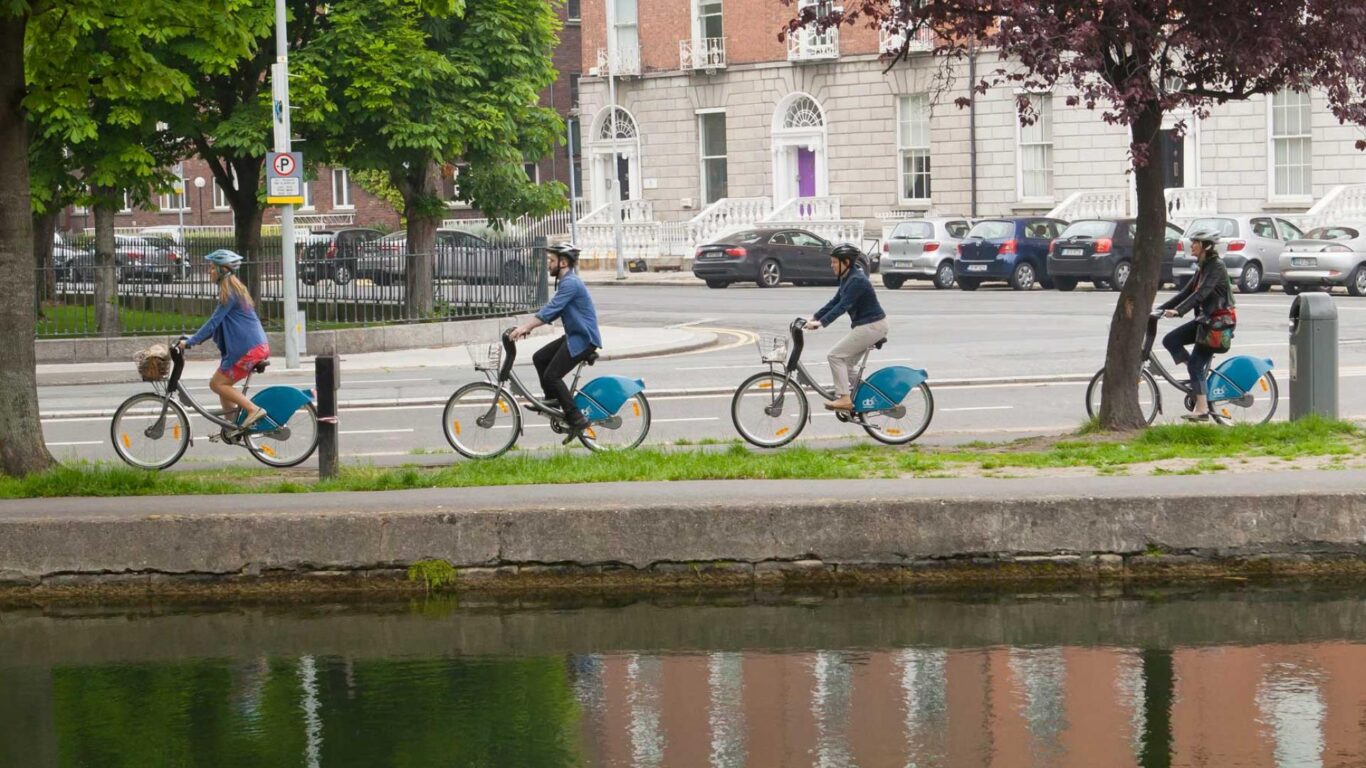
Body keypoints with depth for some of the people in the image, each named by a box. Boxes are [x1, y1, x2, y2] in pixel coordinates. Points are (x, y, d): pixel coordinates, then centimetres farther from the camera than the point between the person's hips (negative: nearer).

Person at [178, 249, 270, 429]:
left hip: (247, 349, -10)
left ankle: (253, 409, -10)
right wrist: (196, 339, 20)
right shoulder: (234, 289, 16)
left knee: (217, 384, -5)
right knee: (223, 383, 13)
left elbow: (214, 322, -16)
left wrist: (190, 342, -12)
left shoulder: (230, 293, -14)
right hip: (255, 345, 10)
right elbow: (218, 322, 23)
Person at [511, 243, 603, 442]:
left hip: (583, 338, -10)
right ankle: (552, 401, 16)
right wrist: (528, 326, 8)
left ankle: (577, 420, -11)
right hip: (574, 336, 10)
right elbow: (553, 312, 17)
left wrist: (525, 327, -30)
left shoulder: (570, 283, -18)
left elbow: (550, 310, -26)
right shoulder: (566, 282, 15)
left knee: (552, 376, -12)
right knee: (540, 358, 10)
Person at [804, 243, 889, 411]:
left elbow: (843, 305, -29)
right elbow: (835, 302, 13)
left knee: (835, 356, -10)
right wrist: (814, 318, 5)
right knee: (846, 362, 14)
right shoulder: (847, 278, 11)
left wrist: (821, 323, -35)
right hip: (864, 325, 10)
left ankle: (844, 398, -12)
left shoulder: (857, 280, -20)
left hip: (871, 326, -10)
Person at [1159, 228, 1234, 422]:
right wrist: (1161, 308, 6)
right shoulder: (1202, 267, 14)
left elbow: (1201, 293, -26)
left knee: (1196, 364, -10)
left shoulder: (1217, 266, -15)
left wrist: (1178, 311, -33)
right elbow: (1187, 291, 14)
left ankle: (1202, 409, -5)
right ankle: (1199, 374, 4)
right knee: (1170, 340, -3)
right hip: (1203, 318, 9)